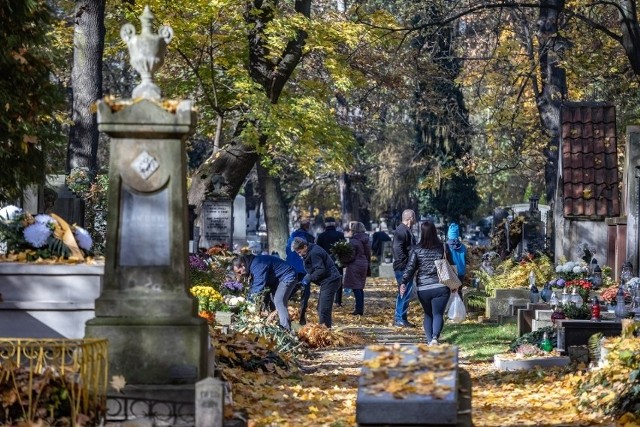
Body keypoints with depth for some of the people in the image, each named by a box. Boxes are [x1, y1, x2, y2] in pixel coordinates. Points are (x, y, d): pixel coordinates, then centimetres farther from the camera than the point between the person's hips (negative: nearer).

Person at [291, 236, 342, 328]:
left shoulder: (314, 253, -18)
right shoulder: (311, 251, 14)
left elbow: (320, 270, -24)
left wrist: (309, 277, -15)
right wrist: (308, 276, 5)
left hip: (330, 281, -11)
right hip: (327, 281, 11)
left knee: (324, 310, -13)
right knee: (320, 308, 17)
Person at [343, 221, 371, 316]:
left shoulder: (353, 241, -15)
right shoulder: (366, 240, 8)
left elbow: (351, 255, -17)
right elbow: (368, 254, 13)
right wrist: (367, 264, 22)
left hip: (355, 265, -8)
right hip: (364, 265, 8)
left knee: (356, 288, -6)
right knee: (360, 287, 14)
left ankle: (359, 309, -10)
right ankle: (361, 309, 16)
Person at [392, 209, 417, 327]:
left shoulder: (406, 230, 18)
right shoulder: (401, 230, -16)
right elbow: (397, 248, -25)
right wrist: (406, 262, -23)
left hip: (405, 268, 11)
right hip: (403, 267, -11)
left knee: (403, 294, 16)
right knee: (405, 293, -8)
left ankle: (399, 318, 22)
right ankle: (400, 319, -4)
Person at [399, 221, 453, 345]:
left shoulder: (417, 250, -3)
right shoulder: (442, 248, 1)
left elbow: (410, 267, -9)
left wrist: (403, 283, -8)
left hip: (423, 289, 1)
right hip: (441, 287, 0)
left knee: (428, 315, 17)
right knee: (438, 314, -2)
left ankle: (429, 340, 7)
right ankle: (435, 337, -26)